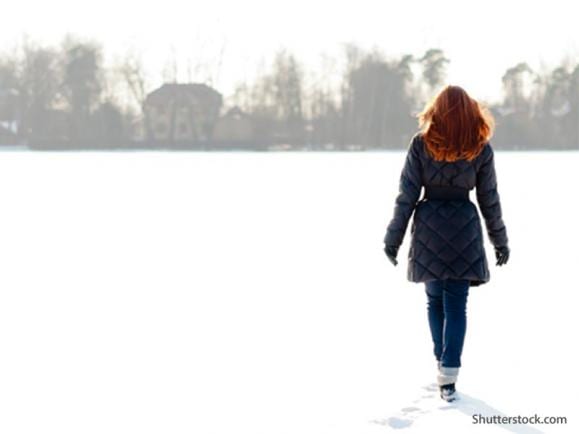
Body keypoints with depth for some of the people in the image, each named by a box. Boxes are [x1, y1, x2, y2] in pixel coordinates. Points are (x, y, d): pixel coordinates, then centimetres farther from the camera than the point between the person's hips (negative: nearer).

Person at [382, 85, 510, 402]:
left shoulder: (421, 144, -6)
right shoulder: (480, 149, -4)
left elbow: (407, 195, -5)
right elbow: (489, 200, 2)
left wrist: (393, 238, 3)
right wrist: (500, 241, 14)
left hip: (429, 231, 0)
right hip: (464, 231, 0)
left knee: (435, 301, 17)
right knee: (456, 305, 1)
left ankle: (442, 362, 25)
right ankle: (448, 374, -8)